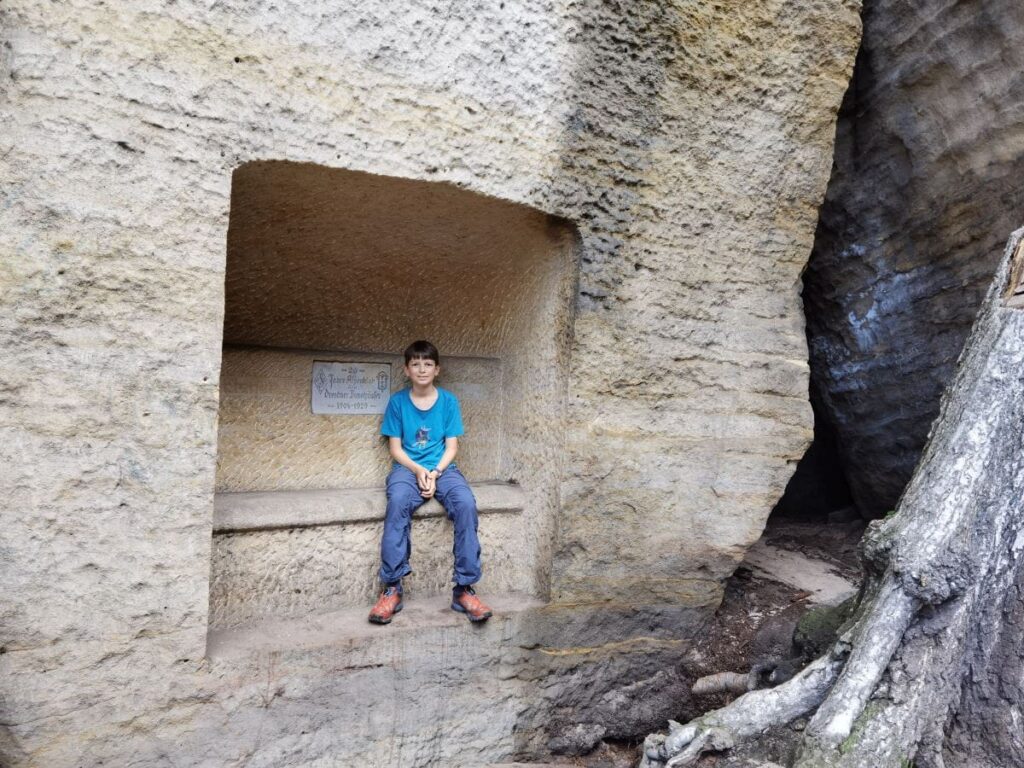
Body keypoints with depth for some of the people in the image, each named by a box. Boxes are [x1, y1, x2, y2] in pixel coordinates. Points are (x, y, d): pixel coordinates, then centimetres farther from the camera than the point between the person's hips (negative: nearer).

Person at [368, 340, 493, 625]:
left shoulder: (449, 401, 5)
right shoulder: (397, 401, 4)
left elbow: (452, 446, 3)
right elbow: (395, 447, 2)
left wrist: (435, 473, -14)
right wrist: (418, 470, -15)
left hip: (442, 468, 1)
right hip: (407, 468, -1)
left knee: (466, 503, -30)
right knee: (398, 501, -35)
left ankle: (464, 588, -23)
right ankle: (391, 588, -29)